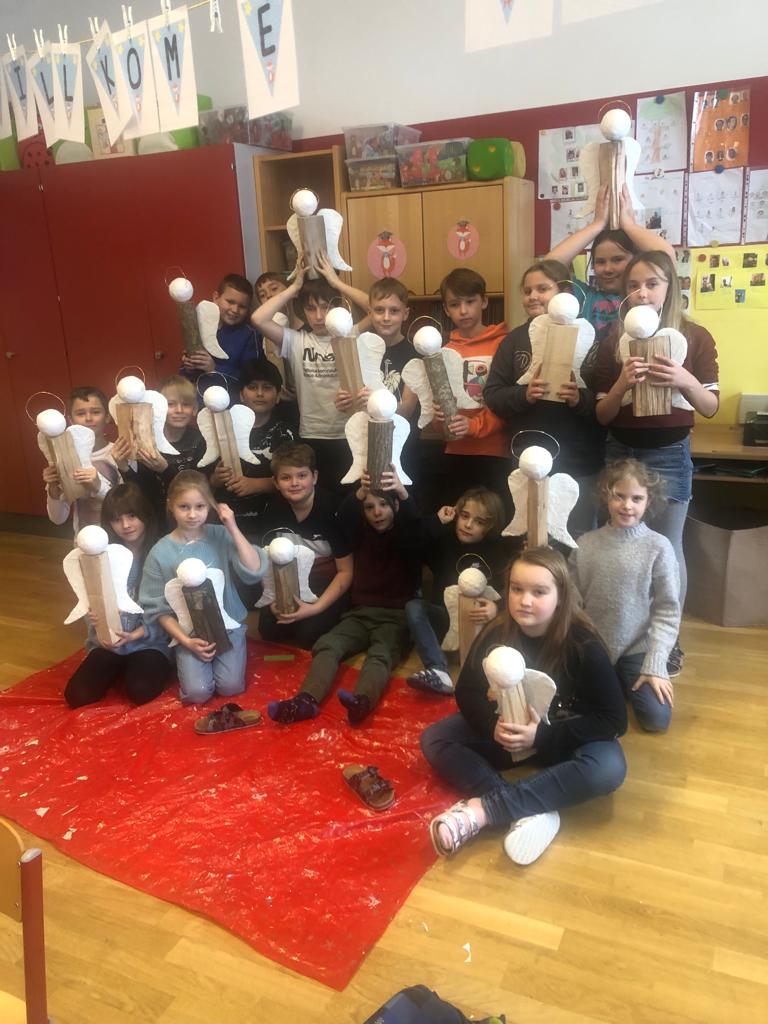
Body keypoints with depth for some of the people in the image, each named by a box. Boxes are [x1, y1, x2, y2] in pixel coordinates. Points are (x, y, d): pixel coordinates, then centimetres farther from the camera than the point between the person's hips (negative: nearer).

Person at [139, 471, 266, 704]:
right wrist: (186, 641, -13)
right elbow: (157, 608, -3)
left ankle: (223, 653, 16)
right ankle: (185, 655, 15)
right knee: (197, 692, -16)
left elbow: (255, 572, -17)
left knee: (230, 686, -15)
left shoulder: (221, 536, -8)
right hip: (189, 632, 0)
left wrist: (233, 528, -20)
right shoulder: (160, 552, -8)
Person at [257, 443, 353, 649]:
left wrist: (316, 607, -25)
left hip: (329, 584, -4)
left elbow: (346, 571, -16)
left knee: (308, 634, -24)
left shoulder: (331, 509, -22)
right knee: (269, 629, -15)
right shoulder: (273, 508, -9)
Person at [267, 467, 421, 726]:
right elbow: (344, 516, -10)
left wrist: (402, 492, -42)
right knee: (327, 644, -22)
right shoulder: (362, 533, 12)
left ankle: (362, 701, -60)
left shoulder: (404, 537, 5)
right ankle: (306, 701, -42)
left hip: (397, 616, -4)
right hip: (361, 613, 4)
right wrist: (360, 493, -34)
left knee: (381, 654, -33)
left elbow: (413, 523, -19)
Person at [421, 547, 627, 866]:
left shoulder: (583, 644, -23)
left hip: (564, 738, -3)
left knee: (609, 767, -35)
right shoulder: (497, 633, -15)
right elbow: (467, 691, -5)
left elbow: (614, 719, -21)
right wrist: (493, 725, -27)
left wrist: (542, 736, -30)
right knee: (433, 739, -15)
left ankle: (481, 810, -35)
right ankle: (532, 812, -31)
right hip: (509, 730, 3)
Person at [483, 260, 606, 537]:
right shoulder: (515, 339, 6)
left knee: (575, 539, 8)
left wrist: (581, 399, -25)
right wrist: (524, 395, -16)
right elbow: (492, 395, 1)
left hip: (579, 463, -2)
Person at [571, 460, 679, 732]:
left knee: (656, 718, -11)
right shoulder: (585, 544, -5)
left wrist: (655, 666, -12)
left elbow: (667, 610, -8)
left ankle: (627, 682, 20)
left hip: (637, 648, -2)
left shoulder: (658, 547, -12)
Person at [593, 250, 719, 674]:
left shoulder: (695, 336, -3)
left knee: (666, 547, 4)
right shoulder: (614, 338, 1)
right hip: (620, 452, 2)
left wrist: (685, 380, -23)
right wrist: (622, 384, -19)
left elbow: (711, 407, -4)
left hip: (669, 454, -1)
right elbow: (602, 414, 1)